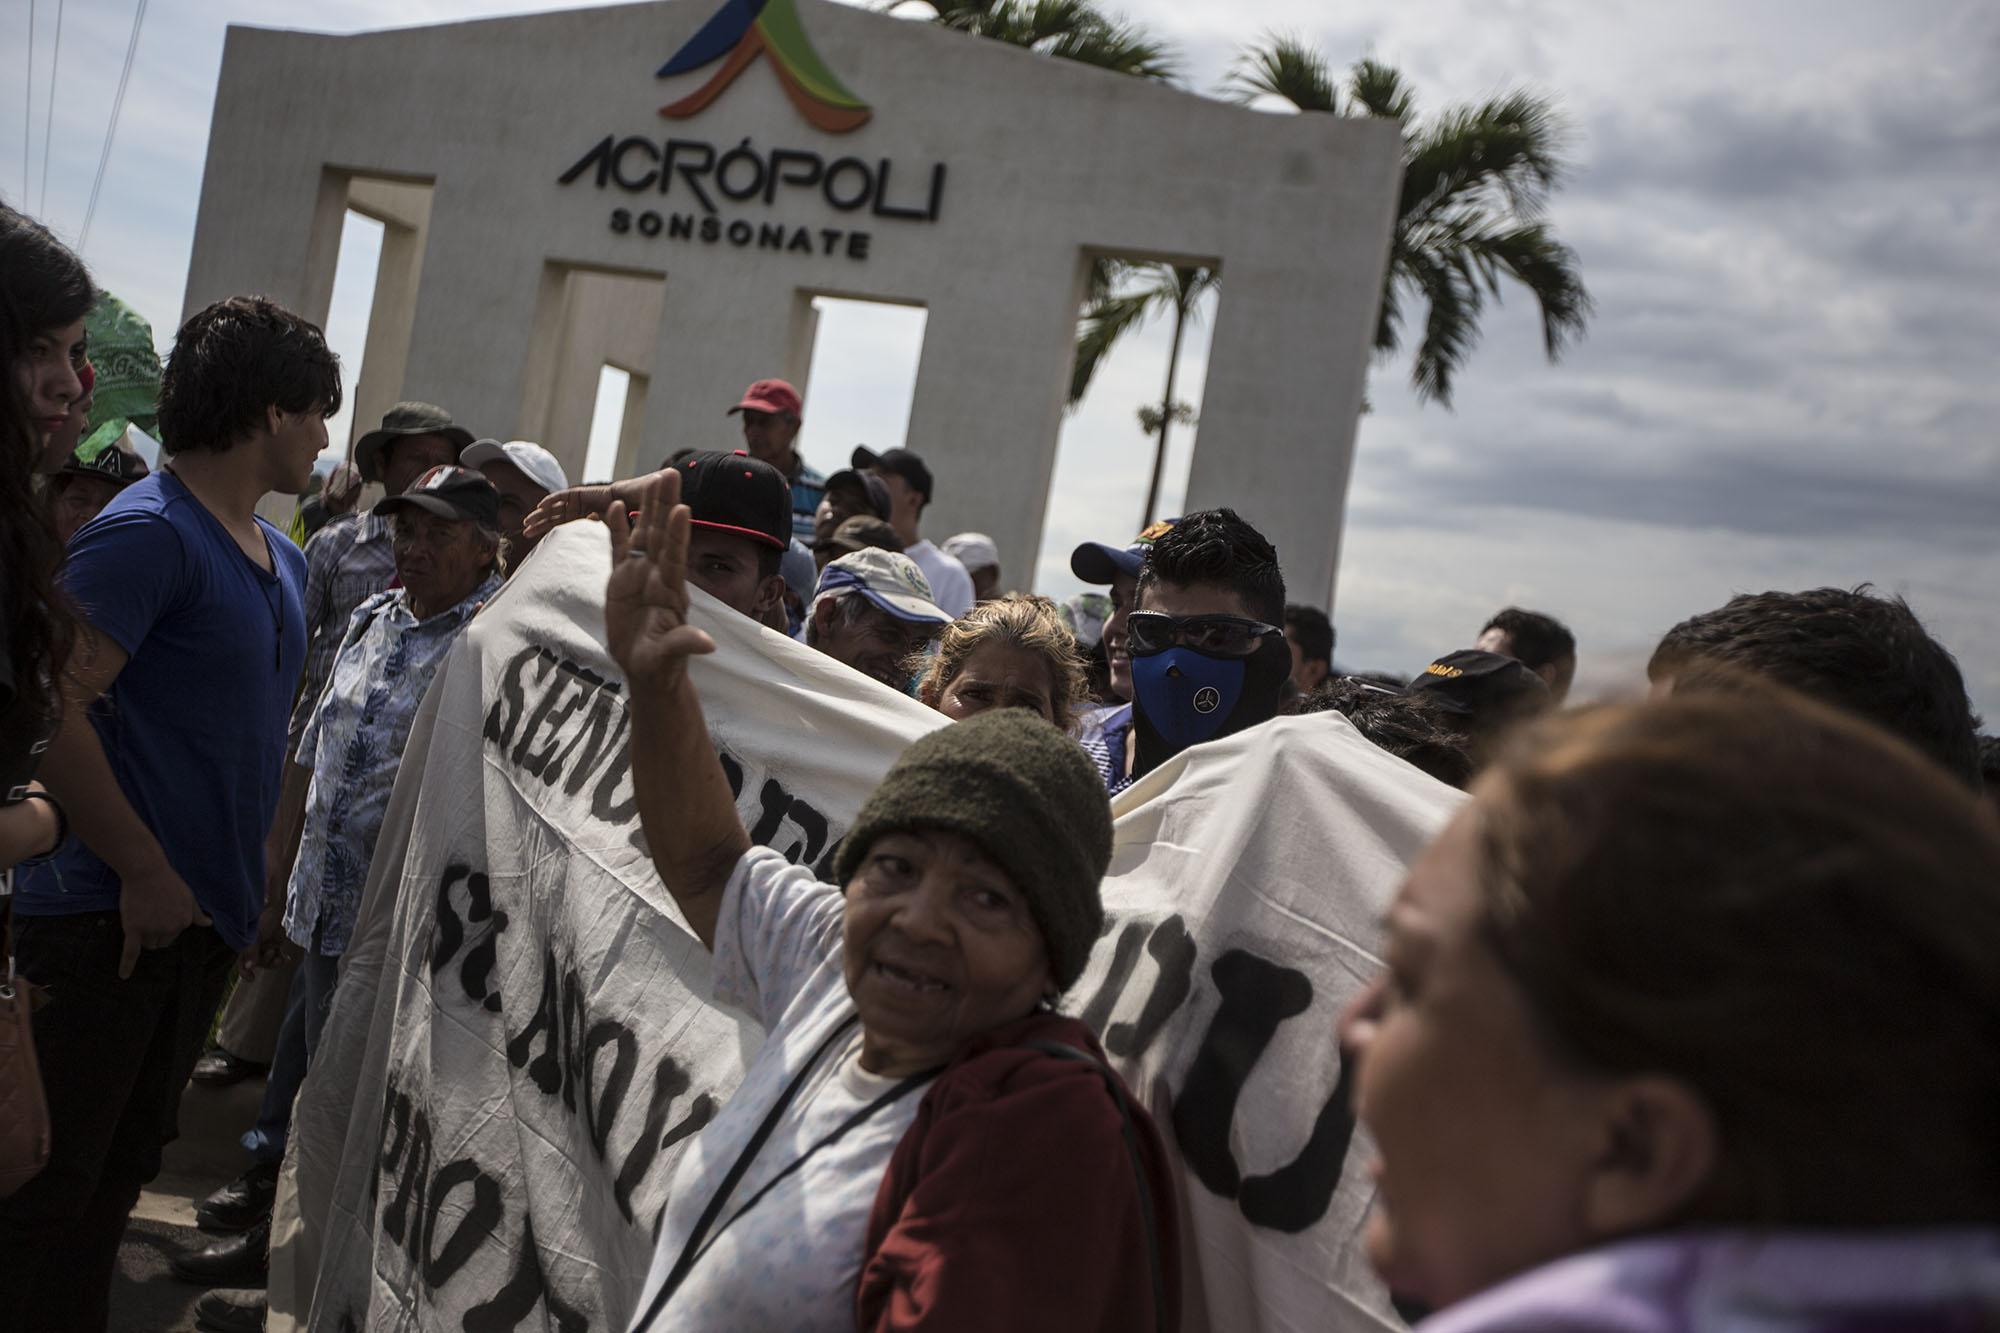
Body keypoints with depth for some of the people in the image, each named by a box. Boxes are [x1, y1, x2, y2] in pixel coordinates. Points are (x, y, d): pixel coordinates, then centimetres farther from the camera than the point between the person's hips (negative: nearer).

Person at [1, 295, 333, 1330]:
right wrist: (145, 873, -20)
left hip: (205, 916, 9)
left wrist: (244, 879, 12)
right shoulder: (151, 532, -16)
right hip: (109, 919, -8)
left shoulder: (281, 559, 12)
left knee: (121, 1170, 19)